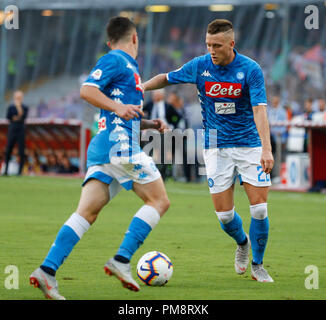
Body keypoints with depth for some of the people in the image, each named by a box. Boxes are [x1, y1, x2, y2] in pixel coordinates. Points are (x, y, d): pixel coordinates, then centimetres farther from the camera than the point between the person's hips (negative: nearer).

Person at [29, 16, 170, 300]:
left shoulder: (129, 67, 28)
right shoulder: (115, 60, 0)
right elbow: (87, 90, -14)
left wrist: (149, 124, 23)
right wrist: (117, 106, -22)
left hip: (102, 149, 9)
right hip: (119, 145, -9)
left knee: (87, 212, -3)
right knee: (159, 201, -2)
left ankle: (47, 270, -16)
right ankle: (121, 260, -11)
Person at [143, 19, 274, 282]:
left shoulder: (251, 69, -12)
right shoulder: (200, 66, -5)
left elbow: (259, 109, -21)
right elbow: (166, 78, 11)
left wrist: (266, 149, -31)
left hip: (250, 144, -2)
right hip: (217, 147, 2)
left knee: (259, 208, -8)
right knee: (224, 213, -3)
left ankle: (257, 265, 11)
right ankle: (242, 242, 31)